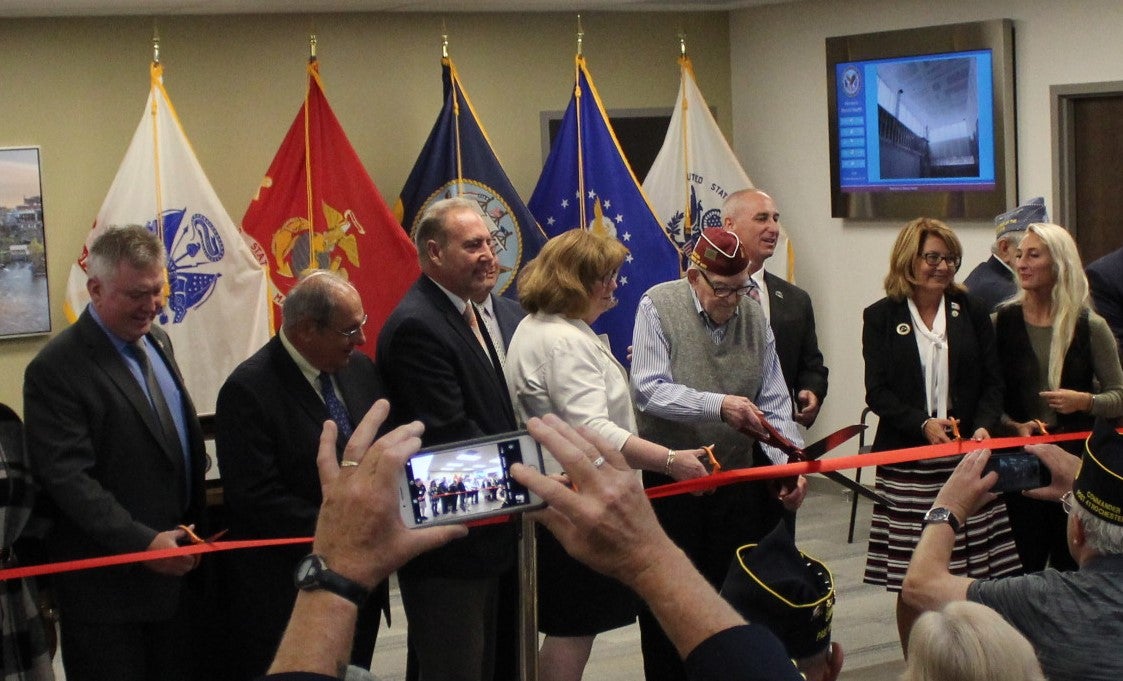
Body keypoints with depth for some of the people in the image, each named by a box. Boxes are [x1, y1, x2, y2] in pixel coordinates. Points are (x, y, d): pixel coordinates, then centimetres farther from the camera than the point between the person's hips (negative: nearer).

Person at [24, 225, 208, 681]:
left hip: (175, 570, 7)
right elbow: (68, 478, -21)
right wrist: (143, 542, -27)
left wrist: (196, 526, 12)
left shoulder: (157, 342, 10)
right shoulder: (57, 368, -16)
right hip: (108, 582, -7)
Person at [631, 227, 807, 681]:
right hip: (669, 480, -4)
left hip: (737, 479, 4)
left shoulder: (753, 314, 3)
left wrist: (789, 464, -11)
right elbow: (649, 390, -19)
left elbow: (773, 403, 2)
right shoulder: (658, 307, -9)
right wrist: (718, 406, -28)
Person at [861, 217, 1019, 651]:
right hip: (906, 461, -1)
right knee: (910, 583, 0)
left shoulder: (971, 313, 10)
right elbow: (877, 392, -2)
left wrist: (983, 426, -10)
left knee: (968, 579, -2)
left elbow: (992, 383, 9)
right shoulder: (881, 317, 4)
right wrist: (923, 424, -17)